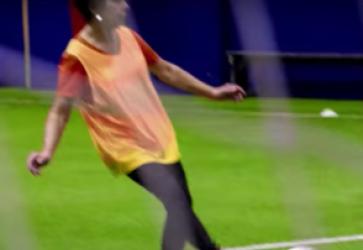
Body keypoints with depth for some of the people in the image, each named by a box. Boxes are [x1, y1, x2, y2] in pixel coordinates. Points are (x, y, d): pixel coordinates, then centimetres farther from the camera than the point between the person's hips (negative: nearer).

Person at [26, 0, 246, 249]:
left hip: (162, 141, 7)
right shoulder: (77, 57, -20)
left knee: (182, 207, 19)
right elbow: (61, 110, -19)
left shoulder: (128, 37, 0)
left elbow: (165, 70, 15)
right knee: (176, 201, -26)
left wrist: (212, 92, 19)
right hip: (129, 150, -7)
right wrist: (47, 151, -36)